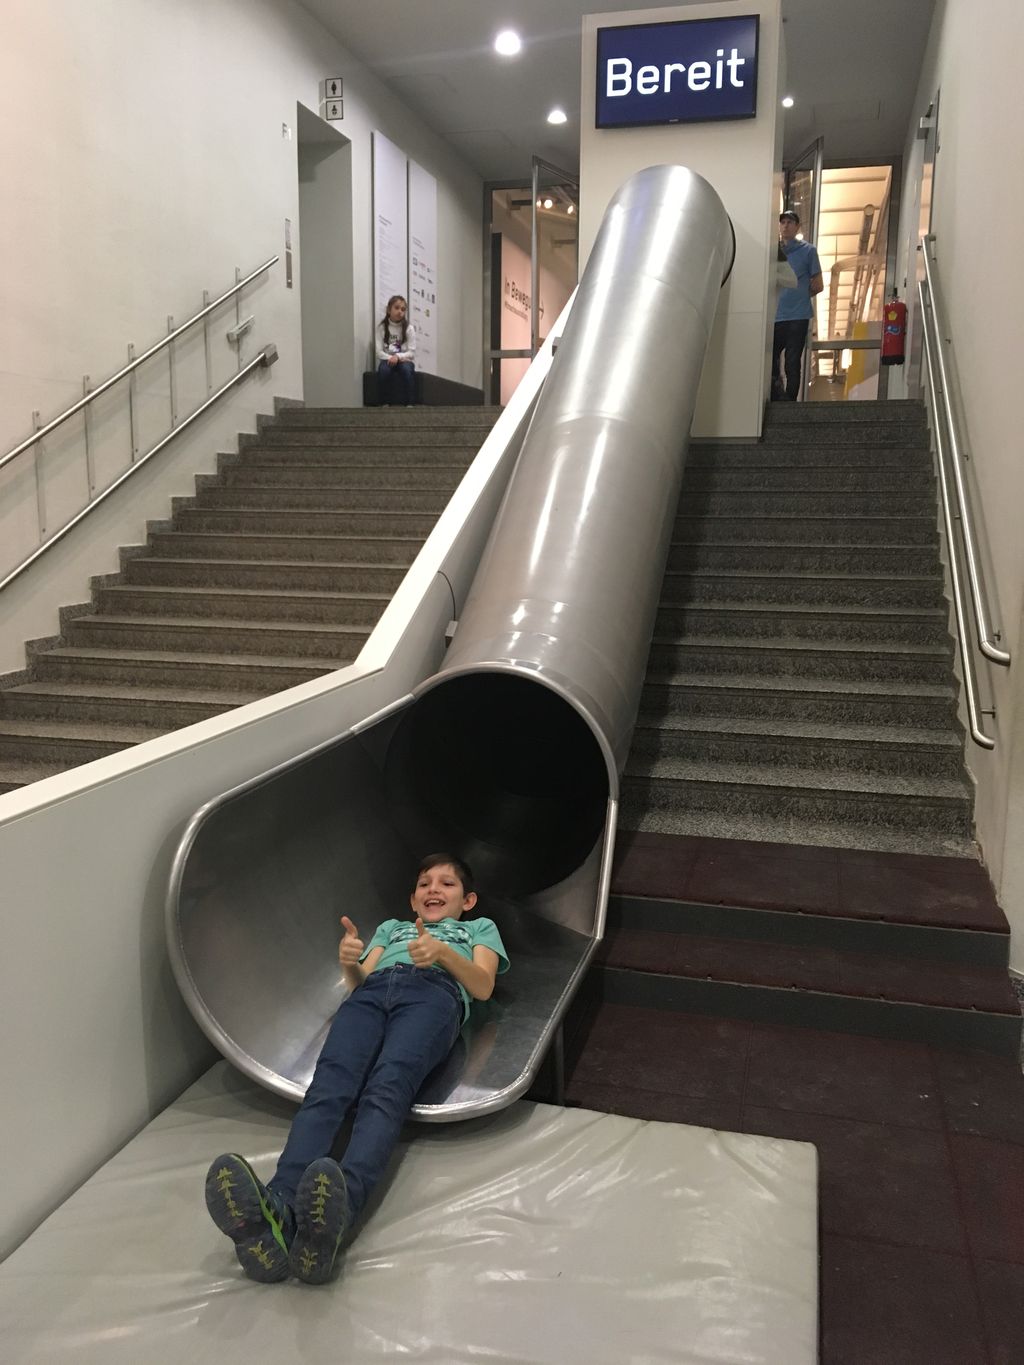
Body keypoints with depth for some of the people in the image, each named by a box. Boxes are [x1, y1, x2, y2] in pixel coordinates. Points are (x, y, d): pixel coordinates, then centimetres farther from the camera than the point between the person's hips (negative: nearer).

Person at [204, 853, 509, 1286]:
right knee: (329, 1084, -31)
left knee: (386, 1089, -35)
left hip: (433, 992, -3)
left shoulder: (480, 927, 37)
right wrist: (350, 963, 3)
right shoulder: (390, 927, 44)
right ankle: (276, 1207, -55)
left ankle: (338, 1210, -60)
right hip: (372, 990, 3)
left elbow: (483, 986, 16)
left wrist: (444, 952, -3)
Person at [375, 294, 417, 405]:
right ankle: (385, 403, -18)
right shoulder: (382, 327, -2)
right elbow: (379, 351, -6)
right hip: (387, 359, 0)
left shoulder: (409, 328, -3)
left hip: (403, 360, 0)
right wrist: (390, 358, -23)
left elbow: (411, 352, -7)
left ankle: (409, 404, -25)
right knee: (384, 369, -34)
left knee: (407, 369, -34)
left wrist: (398, 356, -23)